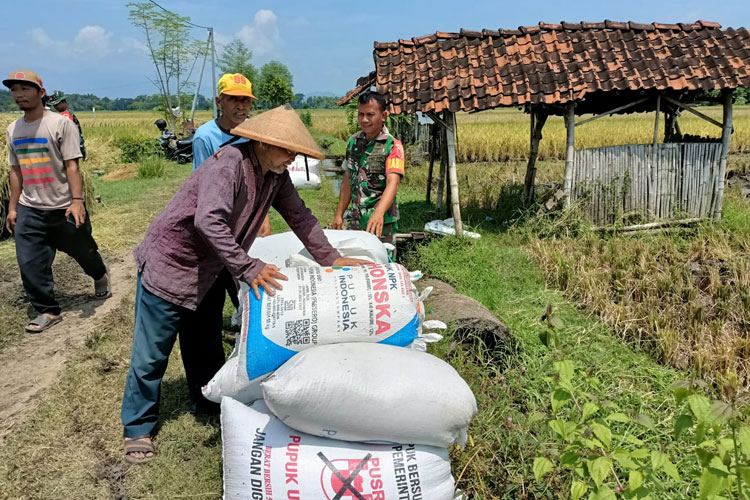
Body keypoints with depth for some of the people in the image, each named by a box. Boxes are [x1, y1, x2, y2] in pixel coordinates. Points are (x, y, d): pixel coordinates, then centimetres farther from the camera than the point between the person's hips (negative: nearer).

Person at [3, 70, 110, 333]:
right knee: (29, 263, 0)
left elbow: (71, 165, -13)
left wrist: (77, 201, -22)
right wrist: (13, 207, 12)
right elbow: (16, 170, 13)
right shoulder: (13, 130, 7)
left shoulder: (60, 123, -9)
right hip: (29, 210, 5)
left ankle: (100, 277, 44)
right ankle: (48, 311, 13)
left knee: (83, 251, 12)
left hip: (64, 207, -4)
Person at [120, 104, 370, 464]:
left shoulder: (275, 175, -3)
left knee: (206, 346, 22)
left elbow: (298, 216, 3)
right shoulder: (229, 163, -29)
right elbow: (209, 221, -40)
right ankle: (138, 427, 22)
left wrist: (331, 259, -1)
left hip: (208, 272, 8)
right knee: (151, 353, 4)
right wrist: (249, 269, -43)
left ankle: (210, 404, 42)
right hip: (168, 264, -8)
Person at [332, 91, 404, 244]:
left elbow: (392, 183, -27)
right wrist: (339, 214, 7)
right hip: (356, 220, 5)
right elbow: (347, 181, 12)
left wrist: (378, 213, -43)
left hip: (382, 222, -5)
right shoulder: (353, 141, 6)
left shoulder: (392, 146, -13)